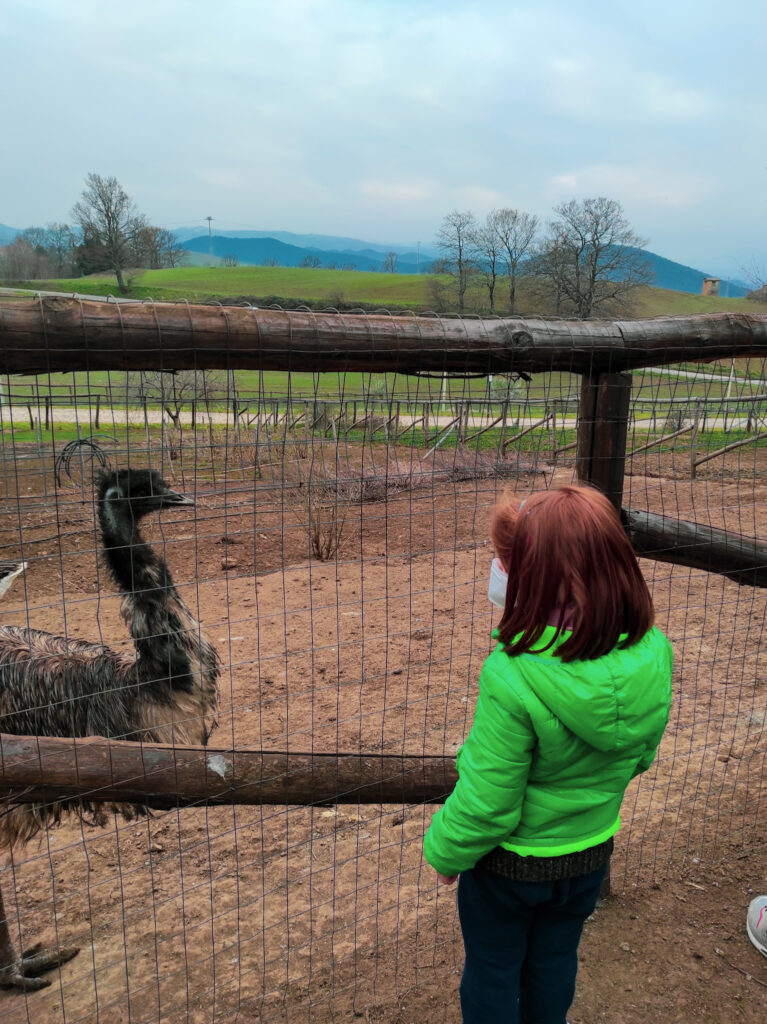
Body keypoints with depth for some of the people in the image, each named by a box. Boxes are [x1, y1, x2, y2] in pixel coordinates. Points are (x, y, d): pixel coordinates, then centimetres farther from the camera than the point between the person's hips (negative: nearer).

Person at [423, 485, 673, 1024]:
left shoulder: (513, 678, -38)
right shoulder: (652, 655, -21)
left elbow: (485, 803, -26)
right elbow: (640, 756, -2)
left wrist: (445, 852, -6)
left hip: (511, 861, -5)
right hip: (591, 851, 5)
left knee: (493, 969, 23)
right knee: (556, 960, 30)